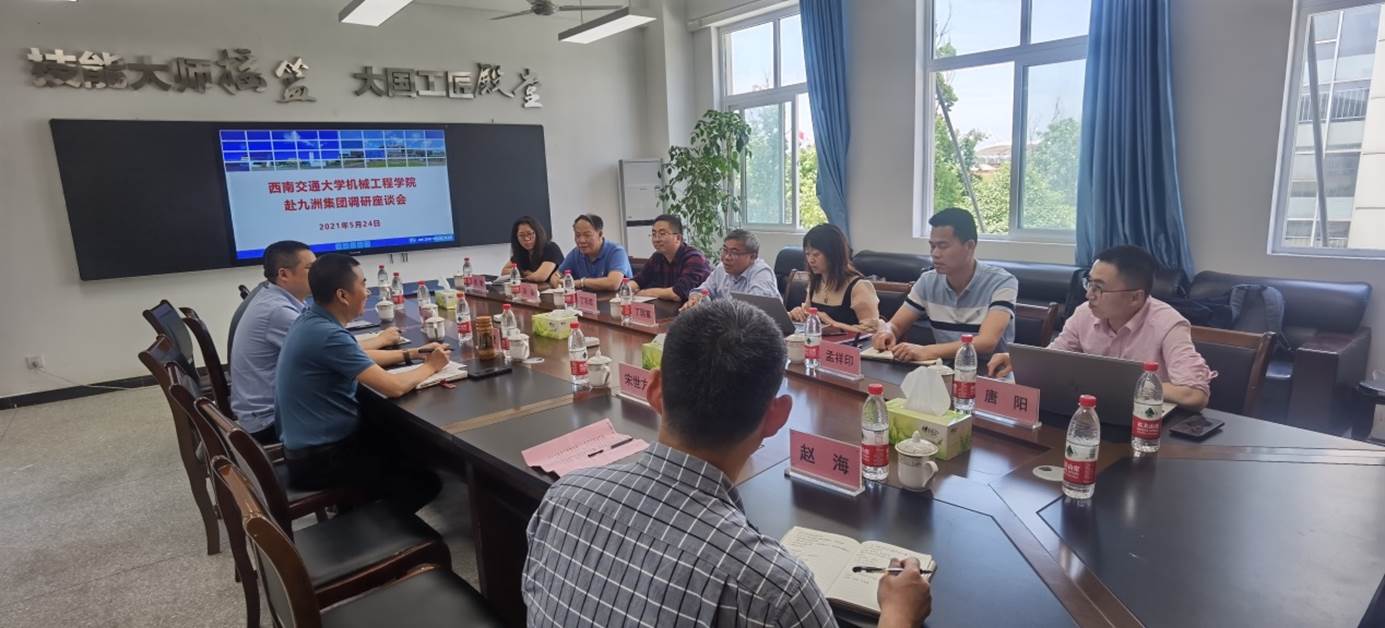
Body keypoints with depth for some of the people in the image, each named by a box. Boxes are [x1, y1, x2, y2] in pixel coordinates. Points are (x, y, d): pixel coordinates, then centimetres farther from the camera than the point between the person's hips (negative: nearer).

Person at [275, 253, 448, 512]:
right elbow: (393, 387, -28)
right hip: (321, 457, -10)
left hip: (310, 443, 10)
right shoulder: (328, 335, -28)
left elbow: (359, 356, 19)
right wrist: (430, 366, -9)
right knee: (425, 482, -3)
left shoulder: (310, 320, 2)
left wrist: (412, 354, 12)